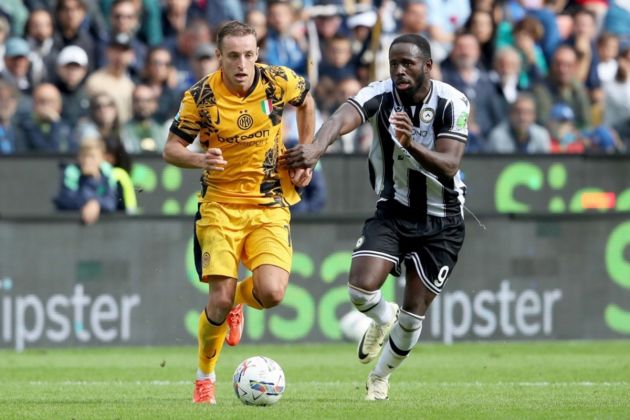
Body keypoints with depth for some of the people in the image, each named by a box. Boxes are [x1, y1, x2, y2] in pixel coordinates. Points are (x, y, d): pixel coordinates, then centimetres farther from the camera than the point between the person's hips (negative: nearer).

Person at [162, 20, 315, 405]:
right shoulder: (200, 97, -12)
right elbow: (171, 148, -4)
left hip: (270, 206, 1)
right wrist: (198, 159, -26)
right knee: (220, 298, -12)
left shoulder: (279, 82, -8)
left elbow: (307, 101, 15)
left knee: (272, 293, -19)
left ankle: (239, 300, 21)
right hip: (220, 206, -1)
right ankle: (205, 377, 14)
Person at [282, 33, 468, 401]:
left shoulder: (452, 103, -18)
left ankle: (381, 376, 32)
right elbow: (344, 119, -38)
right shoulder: (380, 95, -17)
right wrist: (317, 147, -59)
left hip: (441, 222, -1)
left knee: (413, 316, 2)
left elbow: (449, 166, -27)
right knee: (362, 288, -21)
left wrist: (412, 145, -45)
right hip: (393, 210, 1)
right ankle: (384, 319, 17)